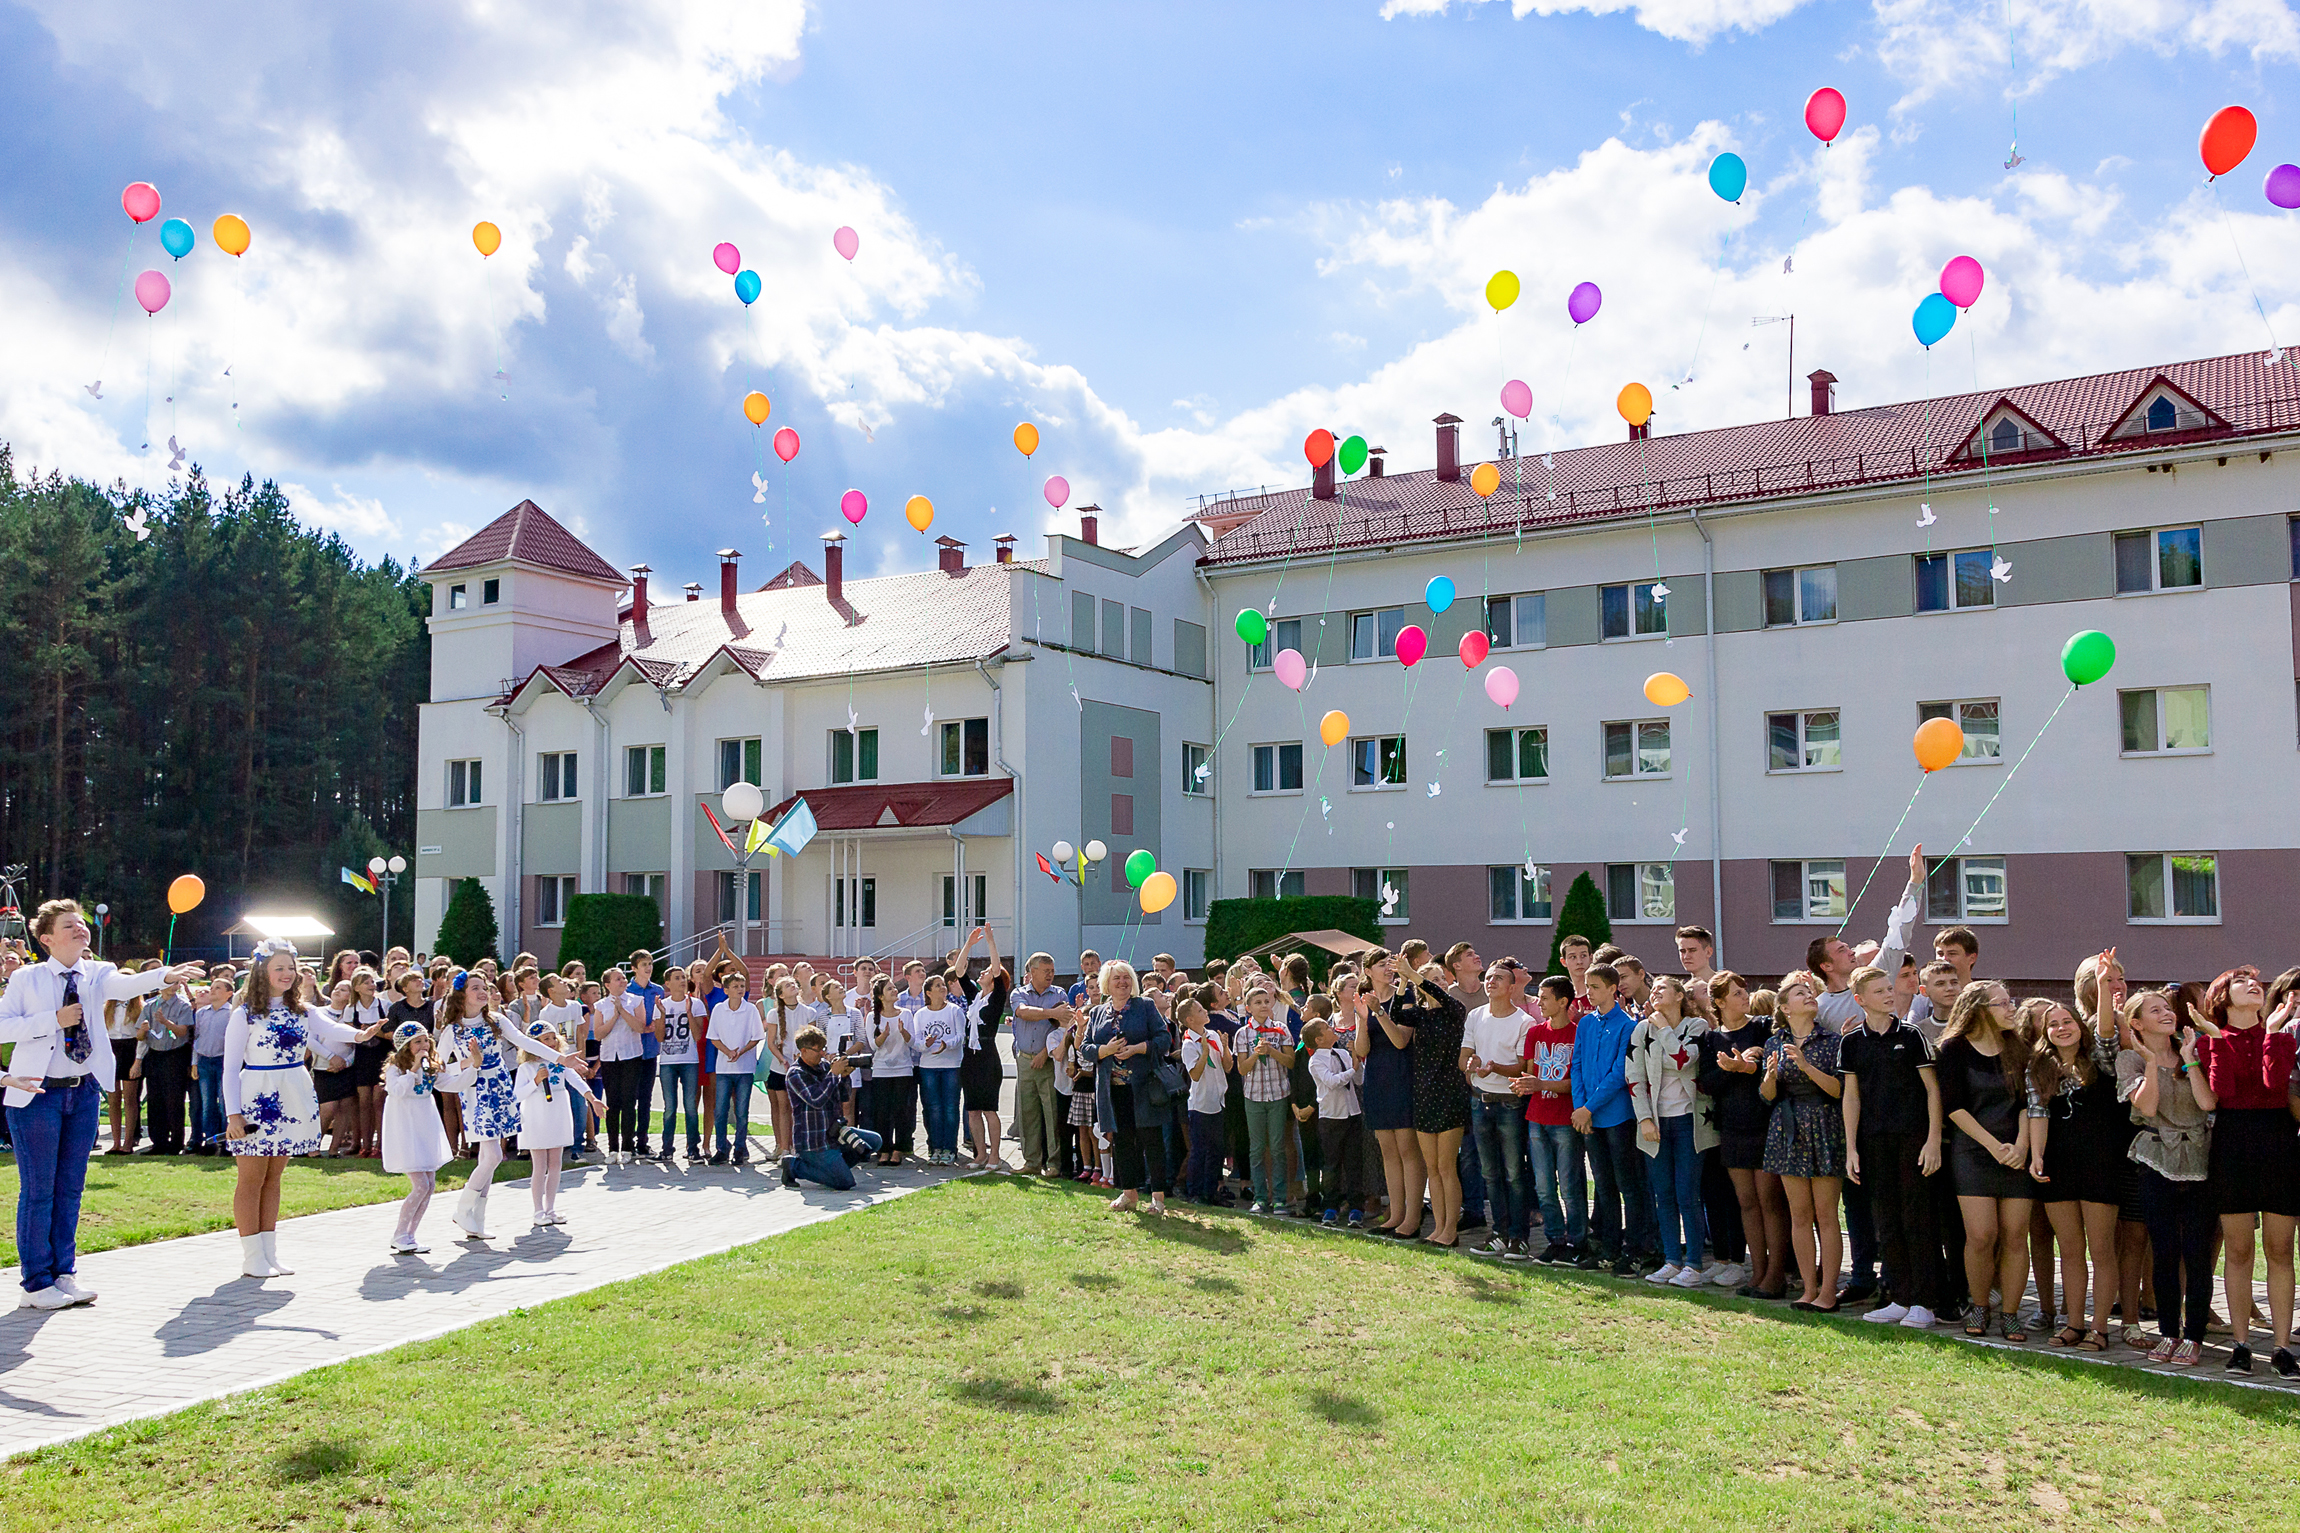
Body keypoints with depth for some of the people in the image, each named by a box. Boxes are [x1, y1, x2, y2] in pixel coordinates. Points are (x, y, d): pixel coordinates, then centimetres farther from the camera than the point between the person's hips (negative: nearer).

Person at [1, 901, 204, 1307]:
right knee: (37, 1189, 0)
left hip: (84, 1091, 3)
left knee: (71, 1187, 10)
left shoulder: (97, 974, 4)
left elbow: (126, 986, -19)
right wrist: (53, 1020, -18)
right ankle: (36, 1284, 8)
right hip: (37, 1092, -3)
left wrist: (166, 975, -38)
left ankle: (64, 1274, 21)